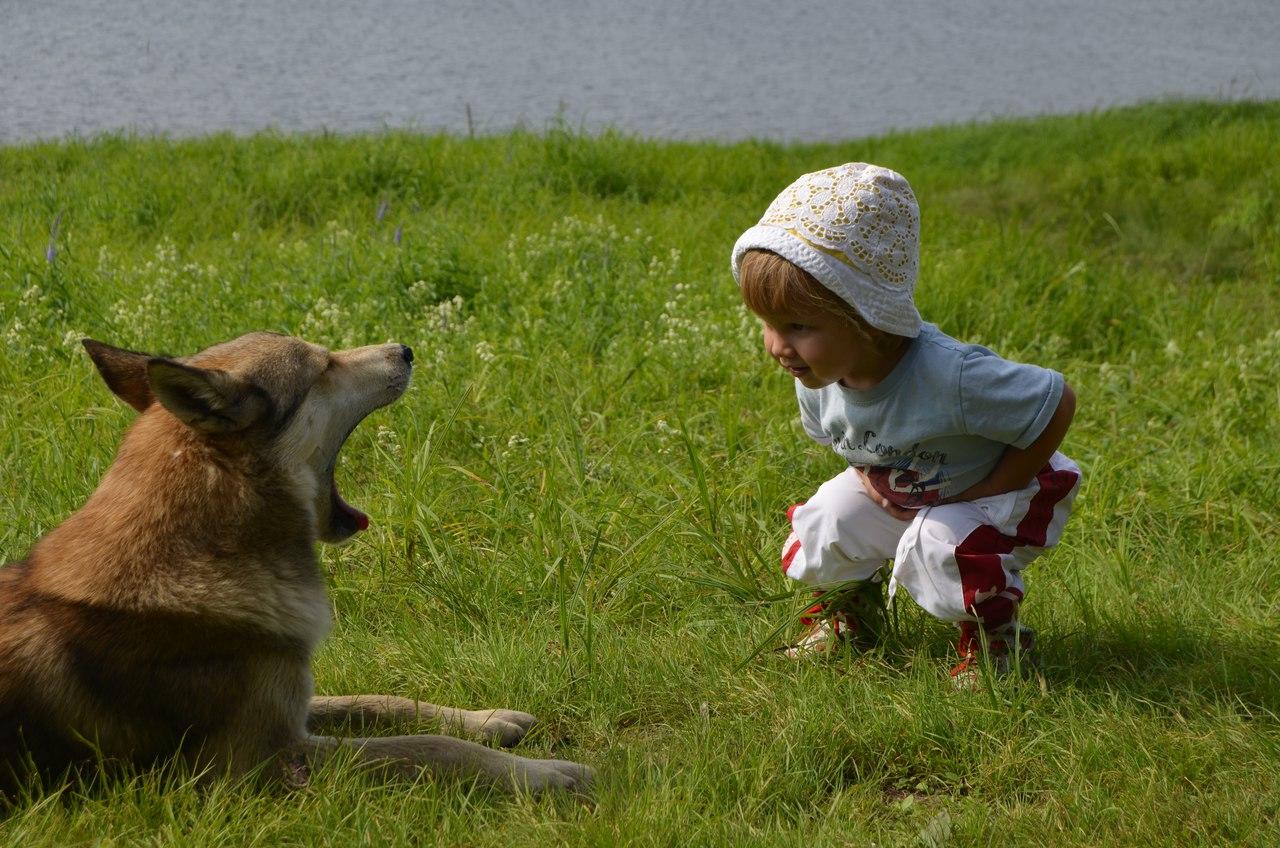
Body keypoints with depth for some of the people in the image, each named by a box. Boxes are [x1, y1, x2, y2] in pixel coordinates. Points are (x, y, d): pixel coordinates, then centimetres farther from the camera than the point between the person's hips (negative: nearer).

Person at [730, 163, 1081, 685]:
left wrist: (979, 496, -25)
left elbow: (1058, 404, -31)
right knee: (822, 522, -11)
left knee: (941, 545, -32)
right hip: (897, 493, 6)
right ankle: (849, 608, 21)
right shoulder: (816, 377, -19)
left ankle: (994, 635, -3)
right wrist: (867, 478, -12)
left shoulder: (947, 376, -42)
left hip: (1001, 490, -6)